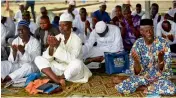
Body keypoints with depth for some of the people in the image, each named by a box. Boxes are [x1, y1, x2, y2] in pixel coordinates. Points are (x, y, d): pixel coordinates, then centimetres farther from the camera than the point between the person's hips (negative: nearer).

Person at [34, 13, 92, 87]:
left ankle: (58, 78, -11)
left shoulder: (76, 39, -13)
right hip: (58, 68, 5)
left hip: (71, 71, -4)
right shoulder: (57, 38, 0)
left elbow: (71, 59, -25)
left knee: (77, 63, -37)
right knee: (38, 59, -11)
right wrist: (51, 47, -25)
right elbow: (47, 58, -5)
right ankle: (58, 81, -29)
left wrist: (58, 47, -30)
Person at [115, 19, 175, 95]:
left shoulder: (163, 42, -11)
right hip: (142, 76, 1)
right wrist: (136, 61, -35)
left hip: (159, 76, -1)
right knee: (121, 88, -23)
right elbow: (137, 72, -13)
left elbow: (162, 69, -14)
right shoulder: (138, 44, -9)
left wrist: (160, 58, -36)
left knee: (170, 89, -34)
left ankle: (147, 87, -4)